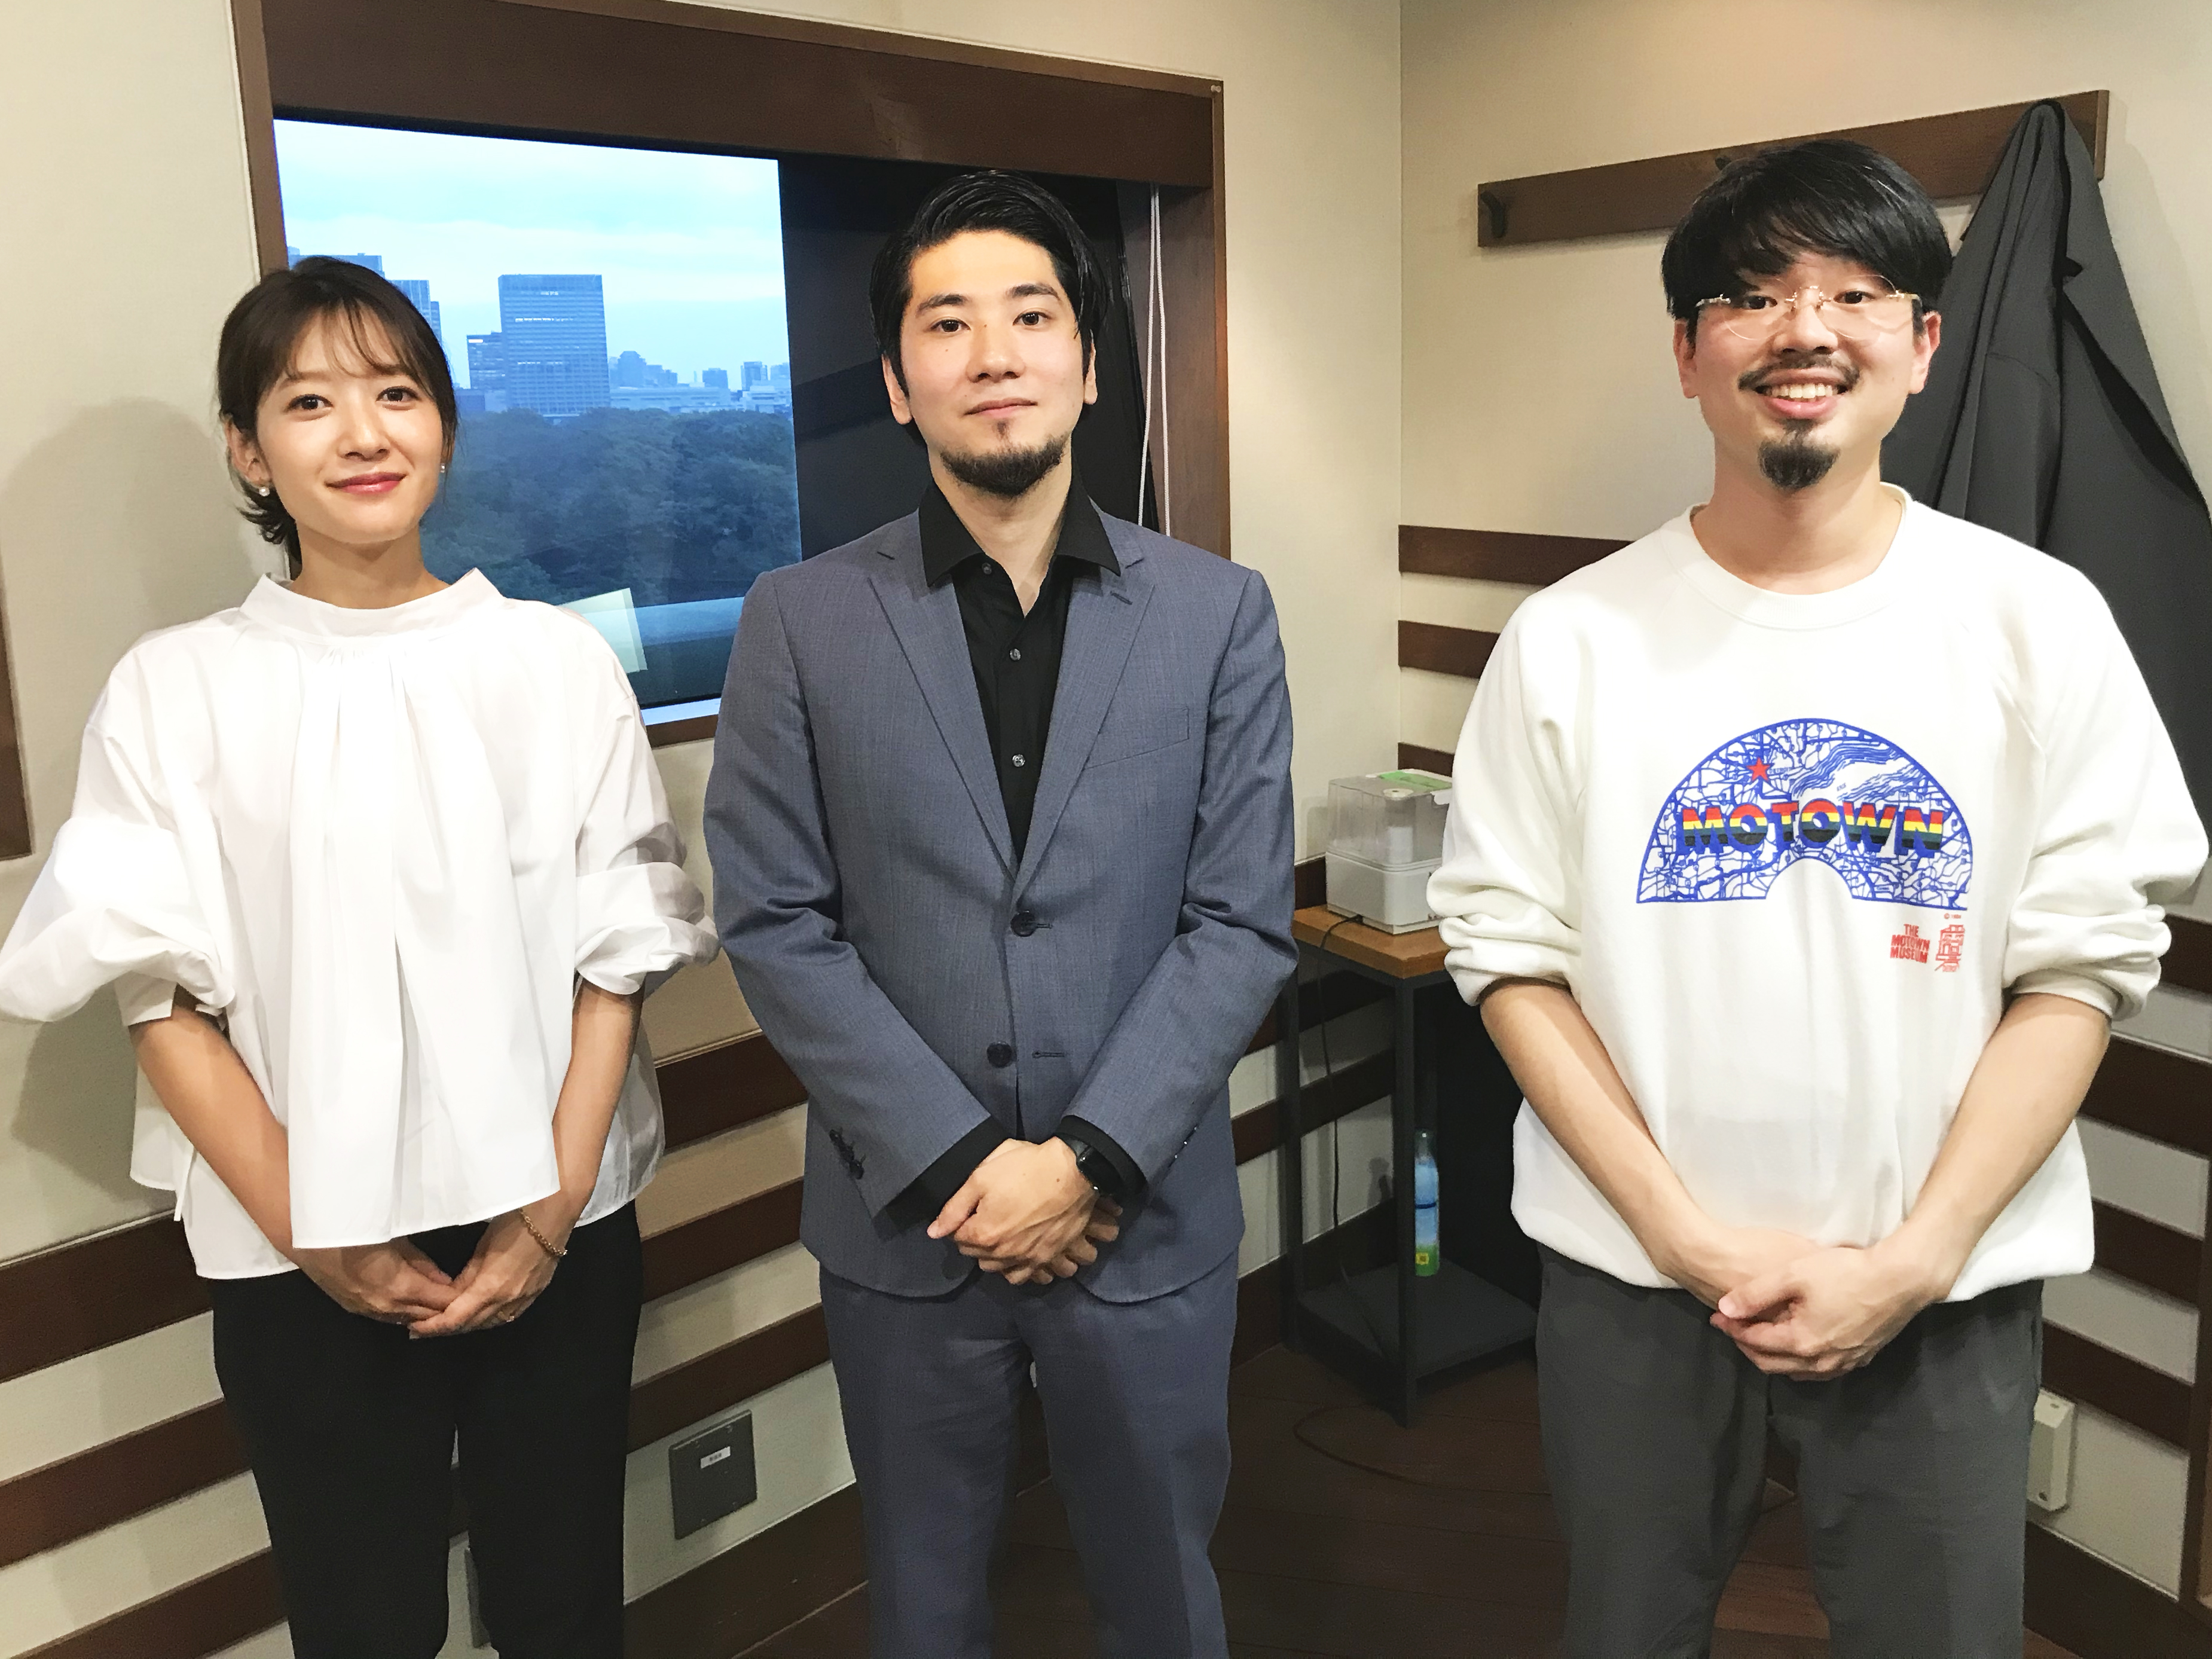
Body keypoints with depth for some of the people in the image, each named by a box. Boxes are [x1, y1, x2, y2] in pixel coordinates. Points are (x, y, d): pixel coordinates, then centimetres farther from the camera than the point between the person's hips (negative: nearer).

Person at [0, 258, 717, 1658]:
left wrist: (550, 1214, -8)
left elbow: (617, 955, -1)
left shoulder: (559, 663, -1)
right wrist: (311, 1237, -8)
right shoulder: (177, 689, -1)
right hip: (305, 1267, 0)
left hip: (556, 1234, 1)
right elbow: (163, 994, -3)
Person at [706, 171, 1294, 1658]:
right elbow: (775, 923, -6)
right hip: (907, 1224, 0)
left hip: (1147, 1222, 0)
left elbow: (1243, 922, -5)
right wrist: (961, 1163, -12)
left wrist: (1089, 1158, -13)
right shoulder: (802, 621, -2)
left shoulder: (1218, 613, -1)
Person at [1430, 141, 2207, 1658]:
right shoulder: (1571, 638, -5)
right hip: (1635, 1276, 0)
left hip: (1946, 1293, 0)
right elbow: (1511, 956, -4)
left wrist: (1915, 1258, -11)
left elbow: (2083, 965, -4)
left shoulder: (2039, 619, -3)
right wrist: (1688, 1235, -11)